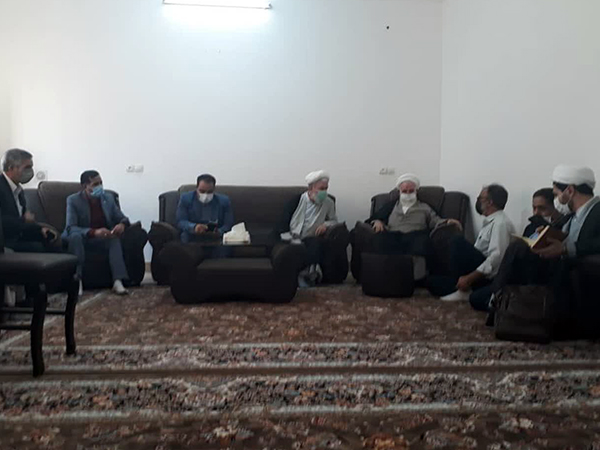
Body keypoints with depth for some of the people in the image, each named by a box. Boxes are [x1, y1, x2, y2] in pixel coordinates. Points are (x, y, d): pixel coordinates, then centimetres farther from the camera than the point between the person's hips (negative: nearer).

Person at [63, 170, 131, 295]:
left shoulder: (108, 198, 1)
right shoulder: (73, 200, -11)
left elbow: (122, 218, 4)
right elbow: (70, 228, -21)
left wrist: (122, 224, -23)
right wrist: (94, 232, -39)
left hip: (103, 239, 3)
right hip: (80, 238, -3)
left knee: (116, 237, -28)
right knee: (75, 236, -36)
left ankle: (118, 281, -39)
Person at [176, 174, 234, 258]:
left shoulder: (224, 200, 7)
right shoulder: (185, 198, 6)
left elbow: (228, 224, 2)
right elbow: (180, 221, -1)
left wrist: (219, 232, -22)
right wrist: (194, 227, -23)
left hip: (216, 238, 0)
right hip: (192, 237, 1)